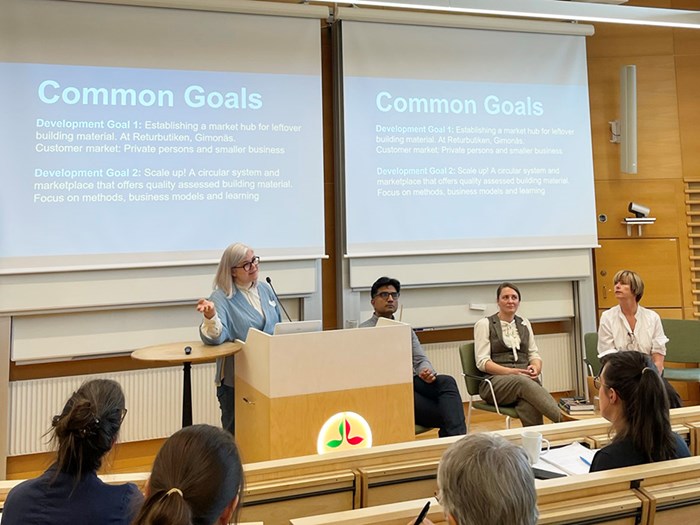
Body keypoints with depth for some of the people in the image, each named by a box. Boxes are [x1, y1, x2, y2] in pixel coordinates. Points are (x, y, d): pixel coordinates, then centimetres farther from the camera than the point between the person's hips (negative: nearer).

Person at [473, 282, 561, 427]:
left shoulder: (524, 323, 20)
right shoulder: (484, 324, 5)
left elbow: (534, 354, 17)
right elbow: (482, 362, -3)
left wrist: (536, 368, -8)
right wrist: (511, 372, -18)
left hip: (525, 378, 4)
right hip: (495, 381, -4)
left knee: (530, 406, -36)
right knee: (522, 382, -39)